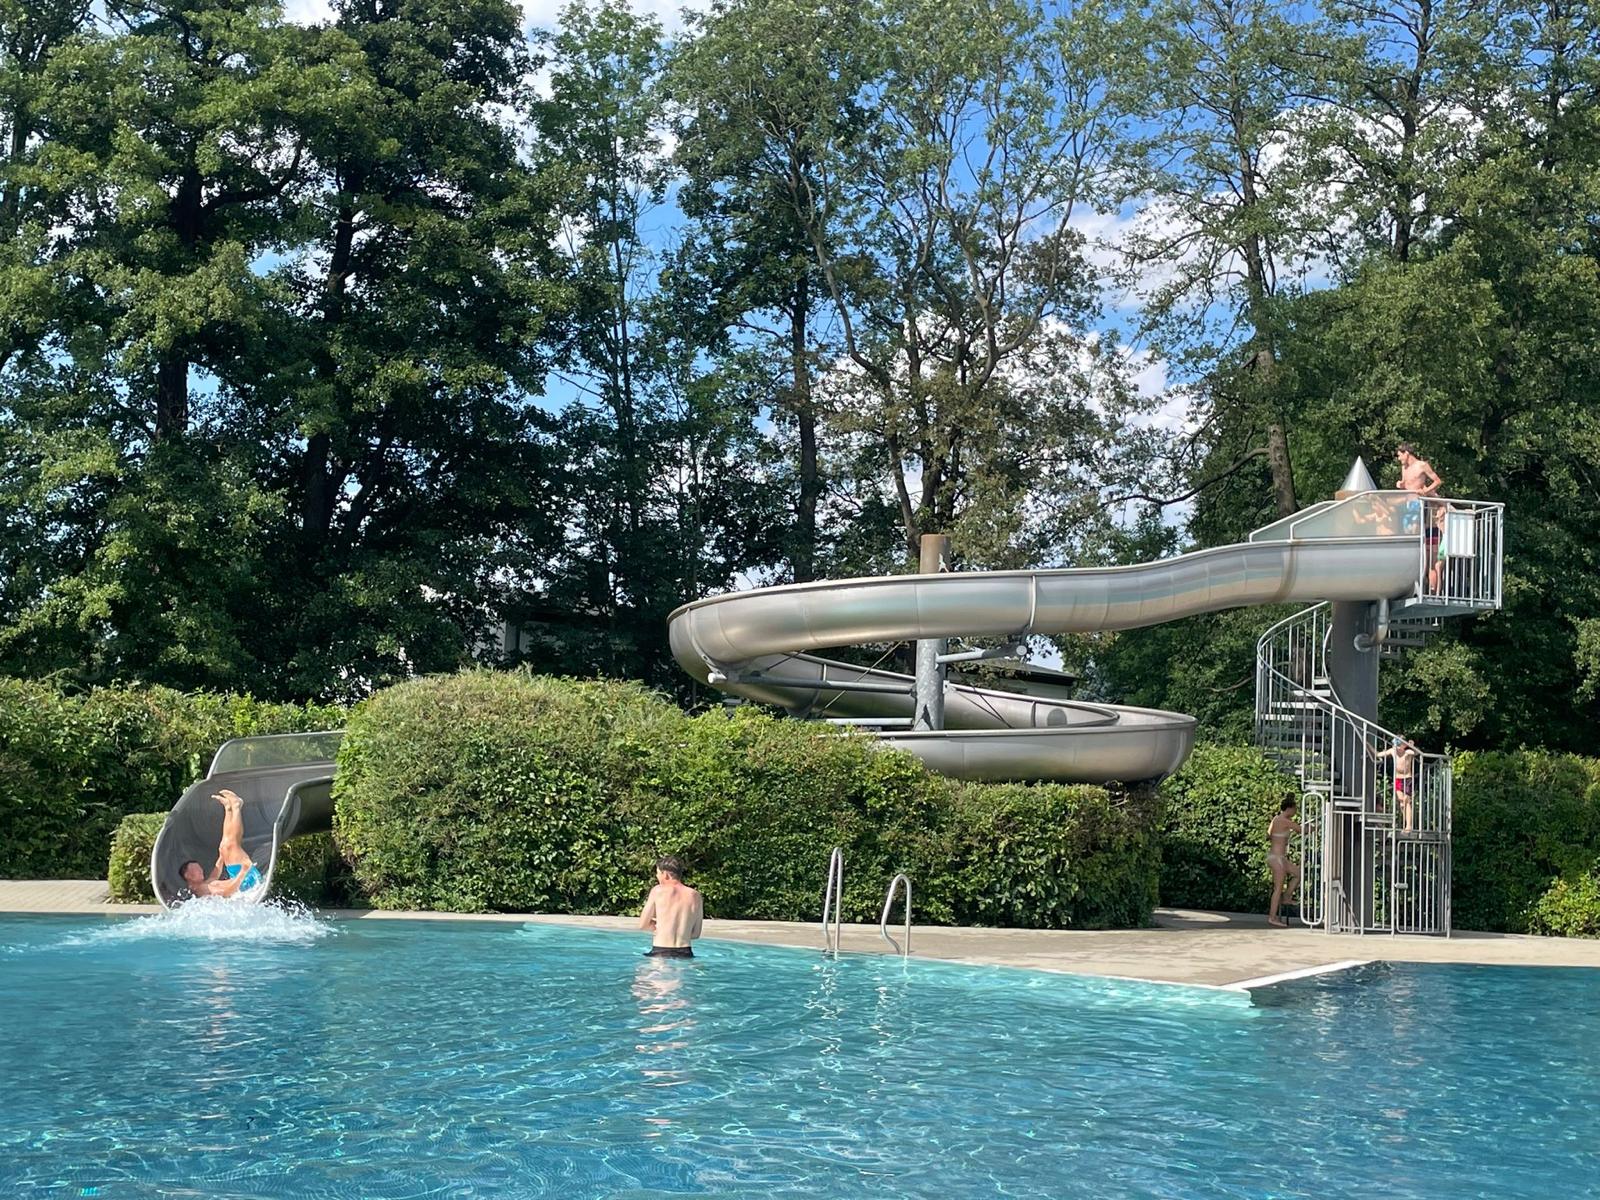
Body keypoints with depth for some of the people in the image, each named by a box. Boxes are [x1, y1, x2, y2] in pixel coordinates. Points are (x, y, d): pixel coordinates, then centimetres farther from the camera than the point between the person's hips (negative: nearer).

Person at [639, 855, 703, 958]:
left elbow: (643, 925, 5)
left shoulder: (658, 891, 0)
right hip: (685, 954, 3)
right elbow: (696, 933, 12)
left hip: (660, 954, -3)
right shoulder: (695, 896, 6)